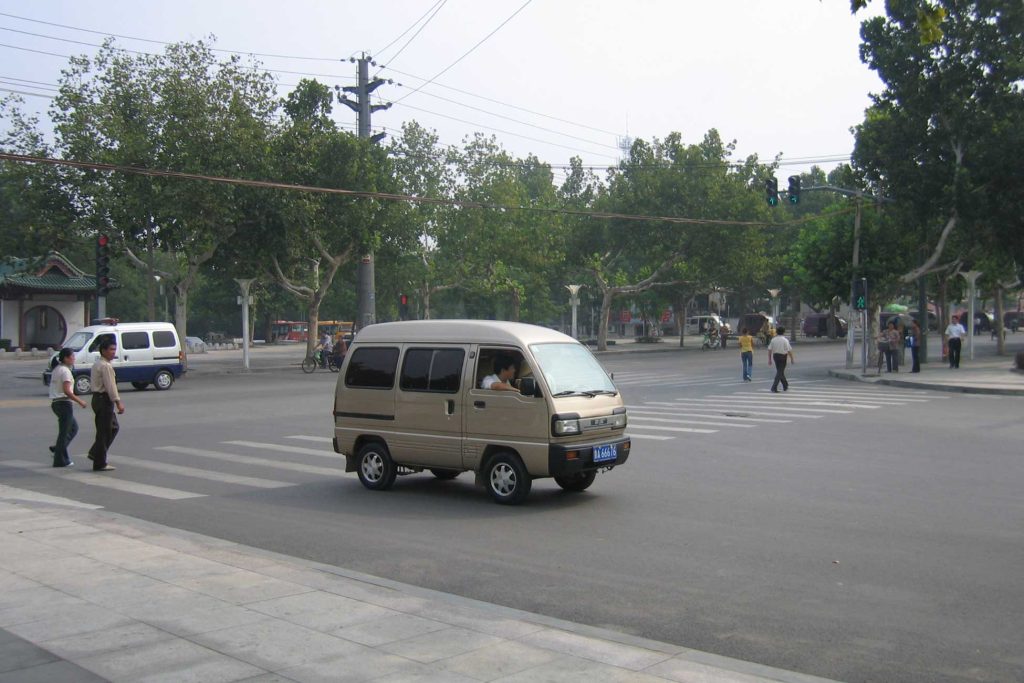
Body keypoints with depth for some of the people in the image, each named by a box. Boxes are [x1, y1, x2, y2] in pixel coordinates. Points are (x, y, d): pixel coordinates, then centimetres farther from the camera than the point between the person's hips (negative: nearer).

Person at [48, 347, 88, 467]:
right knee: (64, 431, -2)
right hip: (64, 403, -10)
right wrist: (79, 401, -16)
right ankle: (60, 460, 3)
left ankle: (57, 449, 16)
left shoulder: (56, 369, 13)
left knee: (73, 427, 21)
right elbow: (67, 391, -23)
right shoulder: (65, 371, -15)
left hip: (55, 402, 10)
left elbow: (54, 387, 17)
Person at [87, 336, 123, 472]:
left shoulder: (97, 364, 16)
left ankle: (95, 453, 18)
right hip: (104, 400, -10)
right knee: (104, 431, -4)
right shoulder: (106, 366, -17)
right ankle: (100, 464, 1)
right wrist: (118, 402, -20)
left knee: (113, 427, 19)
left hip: (98, 398, 10)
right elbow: (110, 386, -21)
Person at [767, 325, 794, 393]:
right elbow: (789, 350, -12)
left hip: (775, 356, 5)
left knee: (780, 371, 19)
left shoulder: (773, 339, 1)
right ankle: (774, 388, -10)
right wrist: (792, 359, -3)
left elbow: (769, 350, 1)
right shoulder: (785, 340, -11)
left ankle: (785, 386, 33)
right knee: (780, 372, -2)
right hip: (782, 356, -5)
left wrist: (769, 359, 8)